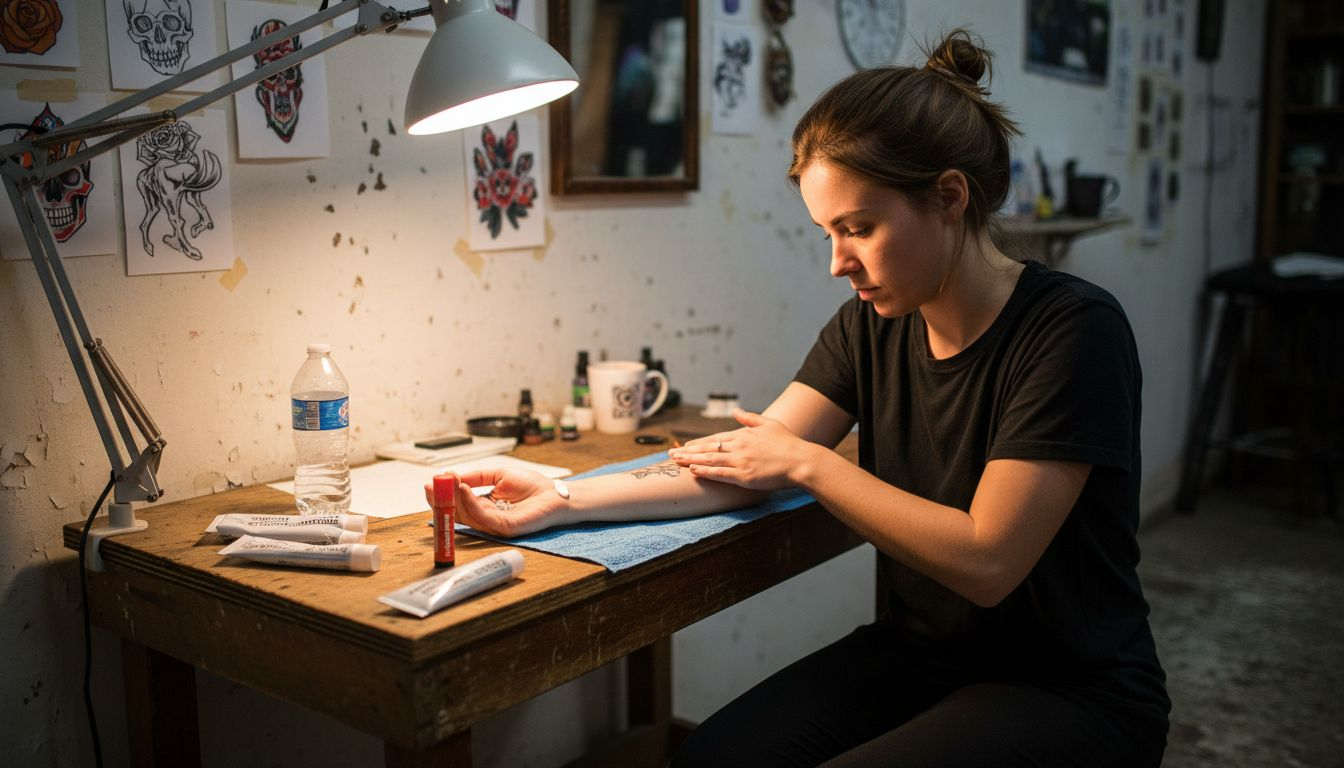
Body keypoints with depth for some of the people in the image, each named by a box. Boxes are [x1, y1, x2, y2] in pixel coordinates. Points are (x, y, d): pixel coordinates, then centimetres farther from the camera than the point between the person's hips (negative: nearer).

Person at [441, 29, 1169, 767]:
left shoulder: (1072, 330, -19)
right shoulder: (870, 327, 0)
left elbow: (986, 560, -23)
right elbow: (743, 466, -6)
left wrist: (809, 464, -17)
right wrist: (562, 500, -15)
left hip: (1073, 692, -5)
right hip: (917, 653, 5)